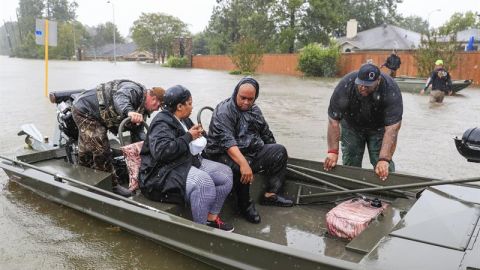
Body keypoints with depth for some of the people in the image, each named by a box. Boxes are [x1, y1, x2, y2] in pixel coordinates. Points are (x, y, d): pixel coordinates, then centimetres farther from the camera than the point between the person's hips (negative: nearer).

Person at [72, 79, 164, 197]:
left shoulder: (141, 108, 3)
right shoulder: (135, 90, -27)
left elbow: (138, 130, 3)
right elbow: (120, 97, -49)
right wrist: (129, 111, -69)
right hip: (85, 109, -10)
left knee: (86, 150, 24)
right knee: (101, 150, -12)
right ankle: (112, 185, -3)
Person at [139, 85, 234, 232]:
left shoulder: (183, 120, 11)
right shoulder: (161, 124, -16)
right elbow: (161, 151, -33)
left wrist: (197, 133, 3)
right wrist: (188, 136, -22)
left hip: (189, 162, 10)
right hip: (165, 172, -10)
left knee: (225, 173, 0)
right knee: (203, 182, -33)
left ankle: (212, 218, 4)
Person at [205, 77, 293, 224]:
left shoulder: (254, 110, 11)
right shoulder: (224, 111, -15)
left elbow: (266, 134, 23)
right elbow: (227, 141, -29)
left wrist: (275, 155, 24)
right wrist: (244, 163, -42)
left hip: (251, 151, 8)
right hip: (225, 155, -8)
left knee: (280, 151, 1)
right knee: (240, 167, -38)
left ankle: (271, 195, 0)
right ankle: (245, 204, -13)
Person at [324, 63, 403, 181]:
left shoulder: (391, 91, -34)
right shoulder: (345, 86, -33)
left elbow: (392, 128, -37)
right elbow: (333, 120, -29)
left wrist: (384, 159, -45)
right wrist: (333, 151, -34)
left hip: (378, 127, -1)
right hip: (351, 126, 1)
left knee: (383, 168, -8)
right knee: (350, 164, 3)